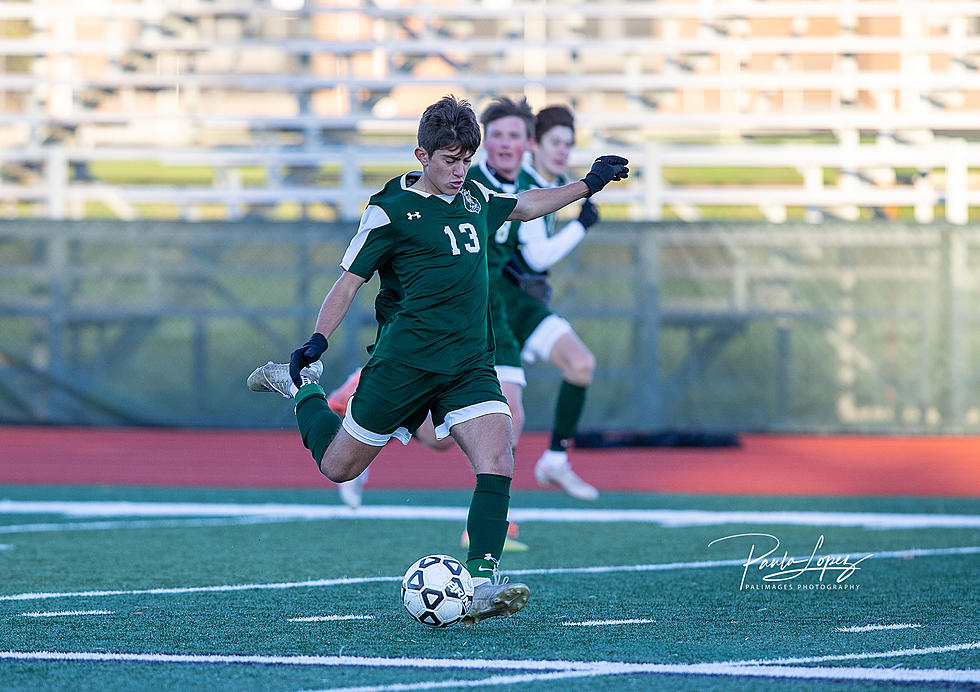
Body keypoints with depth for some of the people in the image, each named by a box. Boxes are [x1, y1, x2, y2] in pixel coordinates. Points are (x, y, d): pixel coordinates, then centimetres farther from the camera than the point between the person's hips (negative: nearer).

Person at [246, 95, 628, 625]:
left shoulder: (474, 199, 11)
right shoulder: (391, 211, -8)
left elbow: (525, 206, 32)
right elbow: (349, 282, -6)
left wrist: (588, 185, 30)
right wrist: (316, 341, -17)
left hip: (469, 363, 4)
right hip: (405, 360, -4)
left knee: (497, 460, -19)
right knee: (337, 467, 8)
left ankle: (481, 582, -21)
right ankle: (302, 387, 37)